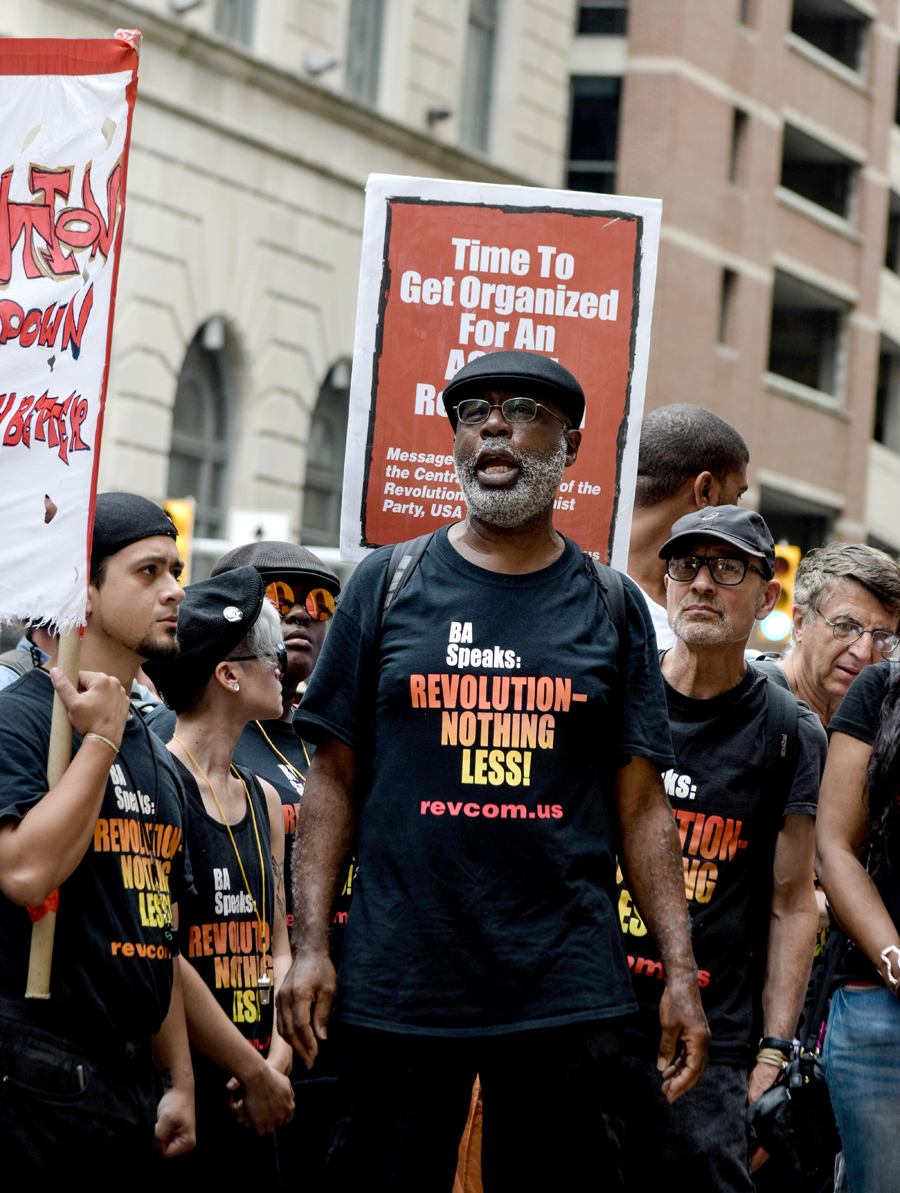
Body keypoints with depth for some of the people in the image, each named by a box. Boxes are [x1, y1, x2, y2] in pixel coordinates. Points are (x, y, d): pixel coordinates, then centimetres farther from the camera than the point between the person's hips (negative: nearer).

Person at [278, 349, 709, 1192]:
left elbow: (641, 808, 8)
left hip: (566, 990, 0)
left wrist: (682, 972, -1)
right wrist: (310, 944, -3)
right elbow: (335, 780, 7)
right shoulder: (388, 585, 8)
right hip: (396, 985, 0)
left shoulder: (612, 607, 9)